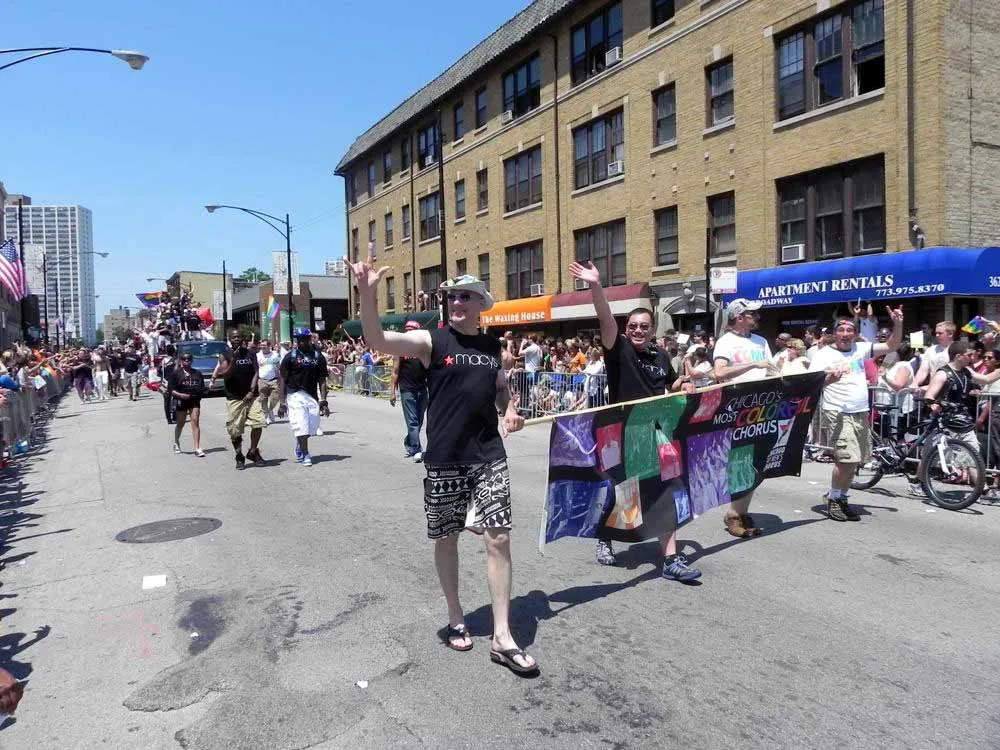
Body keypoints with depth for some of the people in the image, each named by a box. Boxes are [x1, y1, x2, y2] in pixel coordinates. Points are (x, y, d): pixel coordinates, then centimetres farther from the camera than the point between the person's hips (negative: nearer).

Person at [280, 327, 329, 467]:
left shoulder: (318, 357, 6)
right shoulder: (290, 356, -1)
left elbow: (322, 380, 8)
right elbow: (283, 380, 0)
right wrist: (282, 401, -4)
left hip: (312, 395, 3)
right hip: (295, 394, -3)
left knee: (311, 427, 8)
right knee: (301, 426, -8)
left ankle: (299, 446, 35)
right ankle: (305, 455, 2)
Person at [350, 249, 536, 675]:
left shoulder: (493, 346, 8)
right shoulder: (431, 341, -4)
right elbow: (377, 341, -19)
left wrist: (510, 409, 4)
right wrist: (368, 294, -35)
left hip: (489, 456, 3)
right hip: (445, 459, -2)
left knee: (499, 539, -1)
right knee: (446, 539, 11)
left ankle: (502, 638, 8)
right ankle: (456, 619, 32)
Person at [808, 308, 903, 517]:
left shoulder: (861, 349, 11)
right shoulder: (824, 354, -4)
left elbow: (891, 346, 14)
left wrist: (898, 324, 0)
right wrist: (829, 379, -30)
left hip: (861, 413, 6)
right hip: (838, 413, -6)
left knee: (853, 461, 9)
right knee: (845, 459, -16)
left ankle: (841, 499, 22)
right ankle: (833, 500, 0)